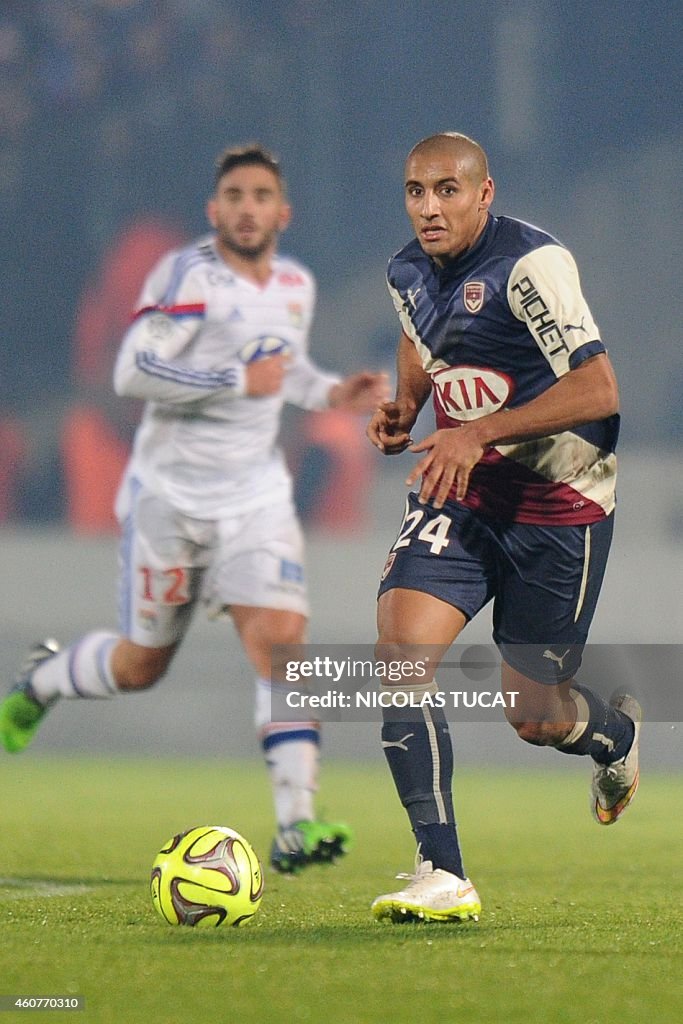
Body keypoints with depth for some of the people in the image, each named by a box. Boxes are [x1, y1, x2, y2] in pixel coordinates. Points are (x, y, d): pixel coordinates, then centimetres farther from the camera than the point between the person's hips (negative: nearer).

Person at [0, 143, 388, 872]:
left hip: (254, 496, 4)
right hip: (170, 492, -4)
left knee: (282, 638, -16)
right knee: (141, 667, 8)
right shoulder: (188, 275, -14)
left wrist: (331, 393, 9)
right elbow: (133, 372, -22)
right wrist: (238, 380, -23)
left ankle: (296, 824, -18)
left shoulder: (296, 286, 8)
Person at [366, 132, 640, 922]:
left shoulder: (530, 265, -20)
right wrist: (403, 408, 7)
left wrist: (480, 431, -30)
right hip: (458, 495, 5)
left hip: (557, 503, -5)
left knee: (534, 717, 3)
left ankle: (616, 731, 44)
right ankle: (443, 878, -19)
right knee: (400, 650, -20)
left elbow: (598, 390, -26)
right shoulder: (408, 272, 3)